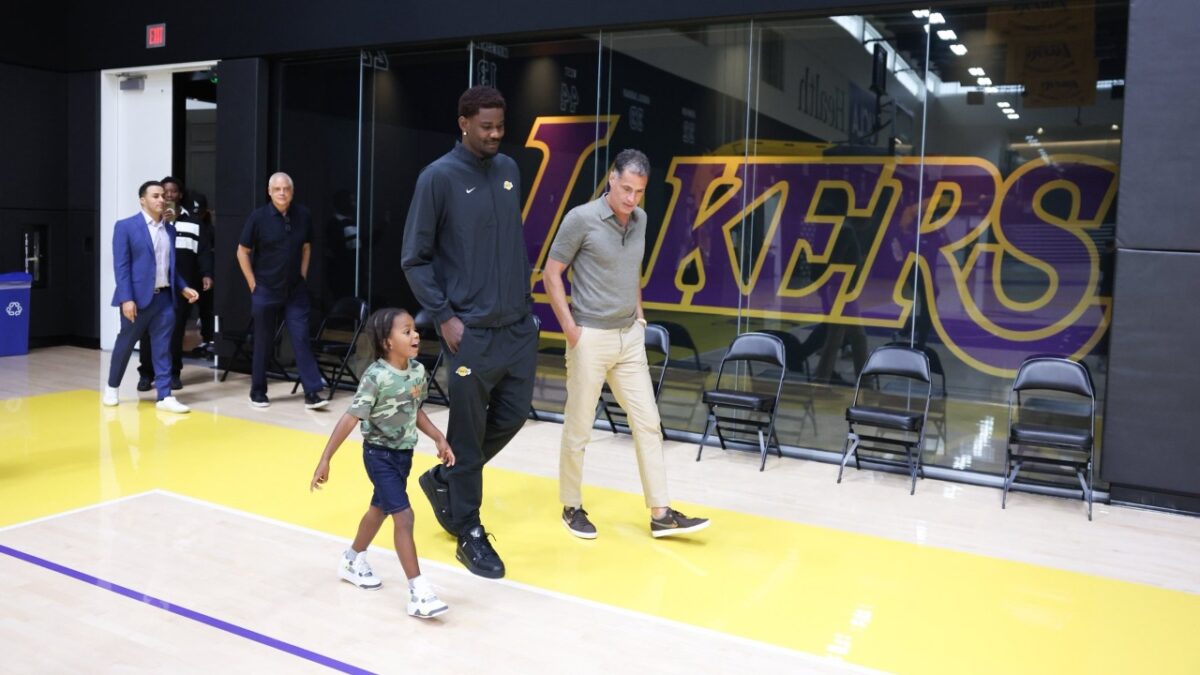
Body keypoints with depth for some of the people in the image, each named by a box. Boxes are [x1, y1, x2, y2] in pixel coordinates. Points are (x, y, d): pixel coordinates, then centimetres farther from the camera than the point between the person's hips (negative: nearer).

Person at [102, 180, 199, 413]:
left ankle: (165, 396, 5)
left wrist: (183, 287, 5)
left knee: (163, 347, 3)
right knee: (125, 344, 10)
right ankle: (112, 388, 30)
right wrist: (126, 298, -16)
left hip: (165, 297, 4)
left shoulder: (170, 229, 12)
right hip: (137, 297, -4)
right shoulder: (126, 226, -5)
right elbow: (121, 266, -10)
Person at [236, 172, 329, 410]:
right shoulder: (258, 216, -8)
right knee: (263, 343, 8)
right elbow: (242, 252, -1)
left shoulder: (303, 215, -3)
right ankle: (258, 393, 21)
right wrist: (253, 284, -4)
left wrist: (302, 277, 6)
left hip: (296, 291, 1)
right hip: (265, 291, -1)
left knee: (301, 340, -3)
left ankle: (312, 393, -3)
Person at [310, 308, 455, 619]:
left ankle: (352, 561, 47)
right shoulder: (375, 377, -24)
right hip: (380, 454, -7)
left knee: (380, 508, 24)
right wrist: (325, 460, -26)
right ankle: (418, 592, -7)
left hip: (404, 453, 8)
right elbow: (350, 419, -25)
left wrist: (439, 439, 7)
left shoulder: (418, 370, -4)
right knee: (404, 516, -12)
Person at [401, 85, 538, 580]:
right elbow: (414, 259, -6)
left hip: (518, 325, 6)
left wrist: (526, 303, 13)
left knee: (513, 414, 12)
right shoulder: (439, 177, -8)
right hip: (471, 330, -6)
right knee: (469, 432, 1)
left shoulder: (509, 170, 10)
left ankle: (443, 479, 34)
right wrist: (444, 317, -11)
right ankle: (470, 534, 16)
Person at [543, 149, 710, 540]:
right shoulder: (581, 219, -12)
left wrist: (639, 313, 13)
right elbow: (551, 274, -8)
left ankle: (661, 514, 11)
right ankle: (572, 507, 22)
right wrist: (570, 328, -11)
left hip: (630, 337, 6)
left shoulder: (639, 220, 6)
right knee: (578, 430, 5)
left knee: (647, 423, 4)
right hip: (590, 338, -6)